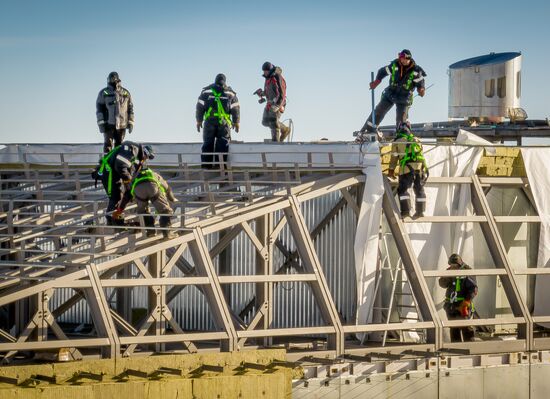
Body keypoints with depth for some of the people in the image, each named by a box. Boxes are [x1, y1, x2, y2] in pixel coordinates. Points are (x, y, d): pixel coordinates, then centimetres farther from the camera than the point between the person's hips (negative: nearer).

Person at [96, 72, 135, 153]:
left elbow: (130, 108, 13)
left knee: (119, 146, 6)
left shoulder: (126, 93, 10)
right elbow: (99, 109, -1)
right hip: (108, 124, -3)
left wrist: (130, 123, 7)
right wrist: (101, 123, -9)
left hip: (121, 124, 3)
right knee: (108, 145, -9)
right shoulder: (104, 93, 2)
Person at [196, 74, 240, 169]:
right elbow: (235, 108, 4)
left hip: (209, 121, 1)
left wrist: (199, 121, 11)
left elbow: (200, 107, 4)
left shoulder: (206, 91, 6)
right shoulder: (230, 93, 5)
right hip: (224, 122, -1)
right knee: (223, 144, 2)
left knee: (208, 143, 7)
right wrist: (236, 122, 14)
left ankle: (206, 165, 4)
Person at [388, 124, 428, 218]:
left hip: (407, 168, -4)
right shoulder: (416, 140, 21)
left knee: (402, 189, 2)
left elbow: (394, 157, 14)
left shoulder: (397, 141, 10)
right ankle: (420, 211, 13)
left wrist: (391, 170, 24)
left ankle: (406, 210, -9)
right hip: (420, 166, 4)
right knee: (419, 189, 13)